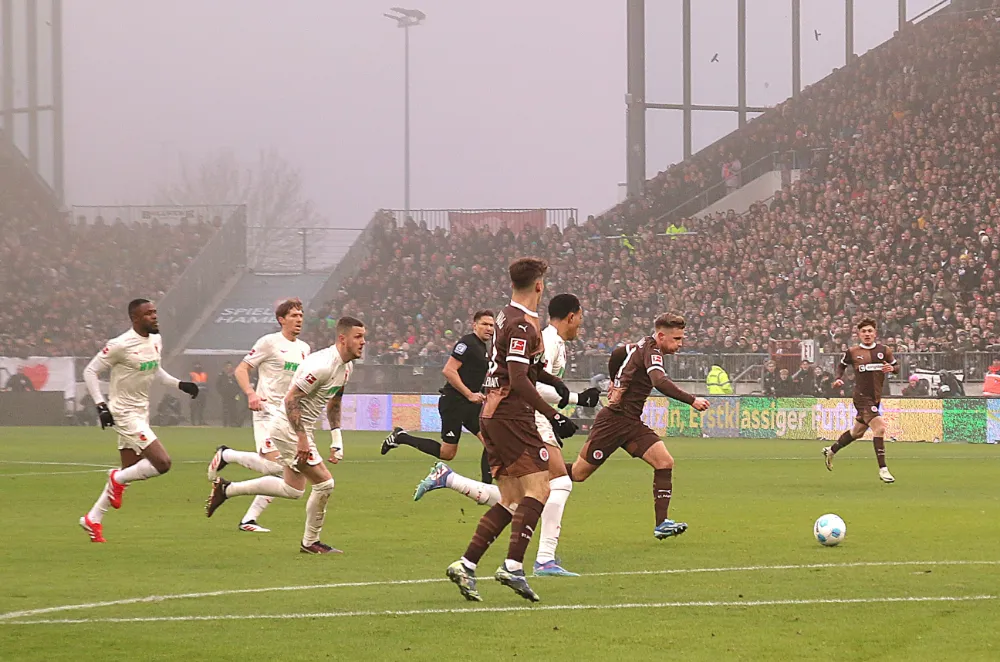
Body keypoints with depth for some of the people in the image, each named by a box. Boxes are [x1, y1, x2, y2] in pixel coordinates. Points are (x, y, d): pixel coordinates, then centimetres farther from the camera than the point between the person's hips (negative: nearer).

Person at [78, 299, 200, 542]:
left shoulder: (156, 341, 6)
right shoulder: (121, 345, -18)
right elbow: (90, 372, -12)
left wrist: (179, 384, 10)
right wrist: (101, 405, -20)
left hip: (141, 412, 9)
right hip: (125, 413, -9)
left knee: (128, 472, 13)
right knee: (162, 463, -18)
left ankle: (93, 520, 24)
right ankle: (117, 479, 5)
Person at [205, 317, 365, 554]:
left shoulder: (346, 366, 6)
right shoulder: (322, 365, -25)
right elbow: (291, 399, -25)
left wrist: (337, 439, 13)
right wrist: (302, 439, -27)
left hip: (301, 429, 10)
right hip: (289, 430, -10)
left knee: (293, 490, 18)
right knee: (324, 484, -9)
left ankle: (226, 489, 26)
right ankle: (311, 542, 8)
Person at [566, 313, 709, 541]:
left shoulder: (642, 346, 10)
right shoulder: (651, 352, -18)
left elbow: (617, 354, 28)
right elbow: (660, 383, -36)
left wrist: (616, 383, 37)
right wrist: (692, 400, -39)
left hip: (630, 423, 9)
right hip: (613, 420, -9)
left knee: (664, 462, -9)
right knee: (578, 473, -1)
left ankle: (662, 523, -13)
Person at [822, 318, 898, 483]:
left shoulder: (884, 351, 4)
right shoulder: (852, 352, -2)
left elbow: (896, 367, 11)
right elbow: (842, 365, 15)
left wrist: (891, 368, -12)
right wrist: (839, 379, -3)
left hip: (876, 398, 5)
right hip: (862, 396, -5)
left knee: (857, 432, 19)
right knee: (879, 427, -21)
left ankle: (831, 451, 43)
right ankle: (882, 469, -17)